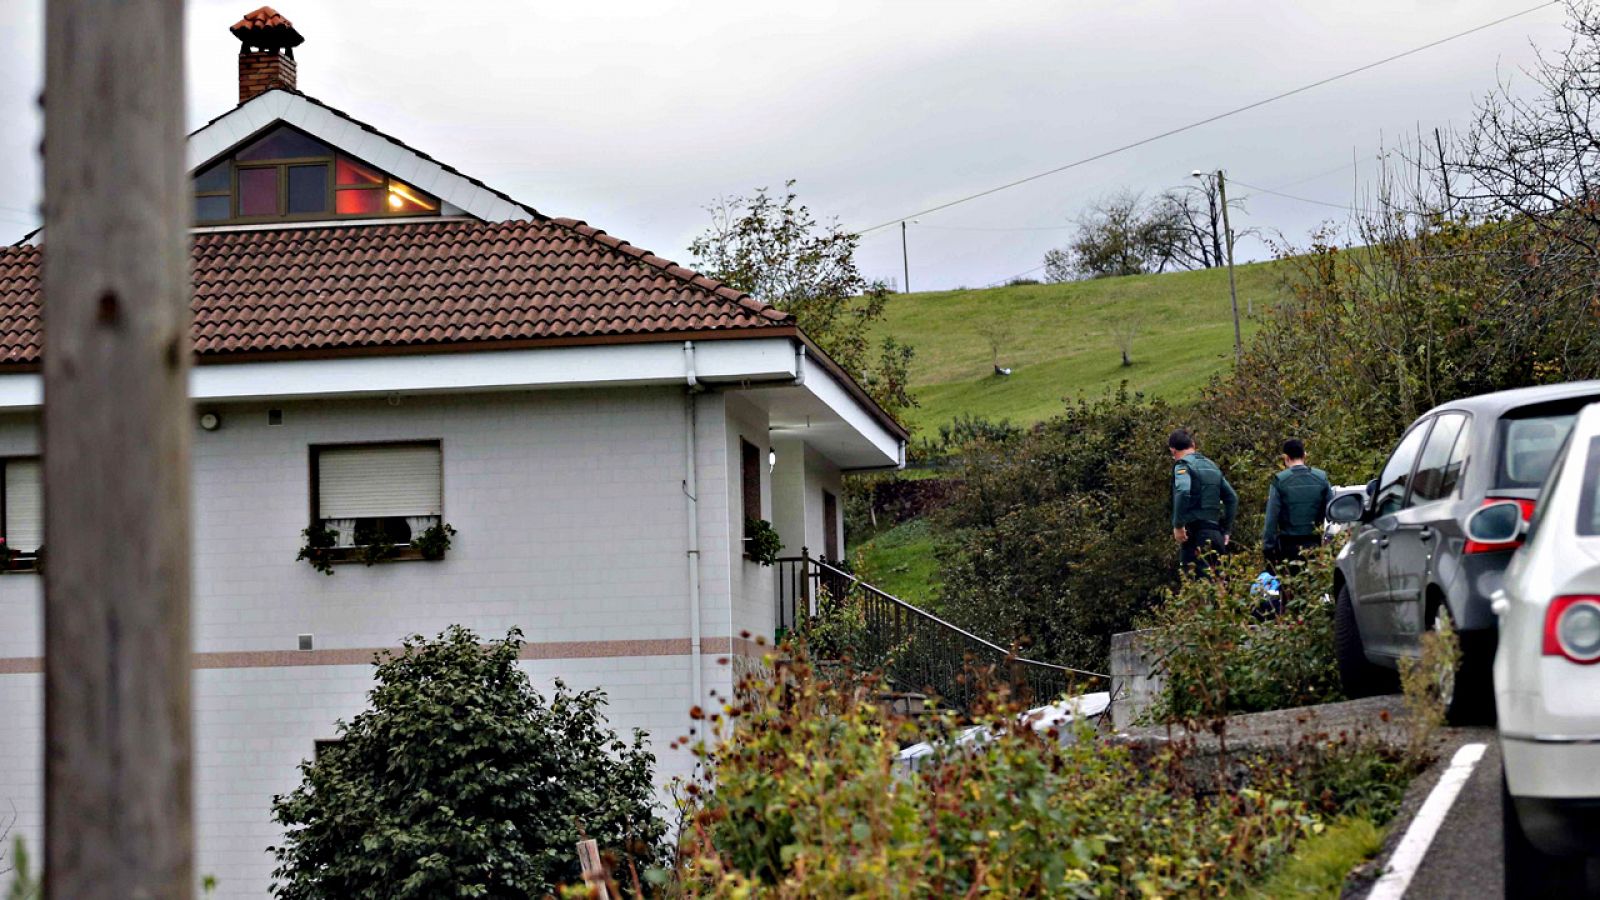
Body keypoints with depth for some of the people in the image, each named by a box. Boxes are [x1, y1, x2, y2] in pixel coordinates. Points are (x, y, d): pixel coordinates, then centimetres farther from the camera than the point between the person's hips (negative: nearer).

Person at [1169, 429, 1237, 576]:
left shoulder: (1183, 465, -3)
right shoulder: (1212, 466, 20)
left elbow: (1183, 492, -24)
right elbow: (1232, 498, 22)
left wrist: (1178, 525, -18)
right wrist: (1226, 529, 25)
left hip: (1195, 534, -7)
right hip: (1216, 534, 7)